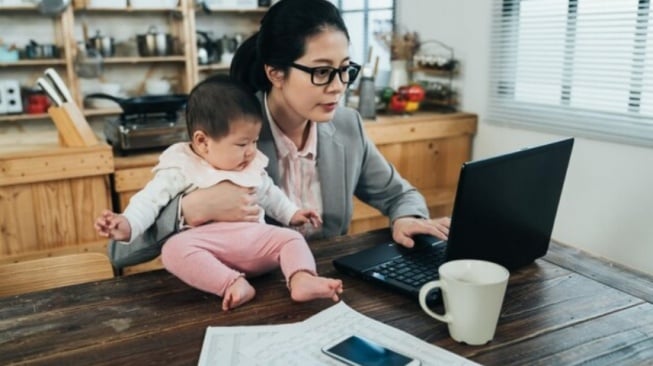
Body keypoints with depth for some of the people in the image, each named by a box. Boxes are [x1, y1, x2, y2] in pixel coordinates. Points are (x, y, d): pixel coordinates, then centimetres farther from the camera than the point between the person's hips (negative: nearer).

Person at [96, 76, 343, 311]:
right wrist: (127, 224, -24)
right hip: (208, 245, -5)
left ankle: (302, 280, -33)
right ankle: (233, 284, -40)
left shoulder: (253, 166, 17)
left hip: (254, 238, 5)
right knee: (175, 249, -32)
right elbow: (151, 199, -8)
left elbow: (268, 193, 33)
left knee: (291, 238, -10)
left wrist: (291, 214, 30)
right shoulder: (180, 167, -1)